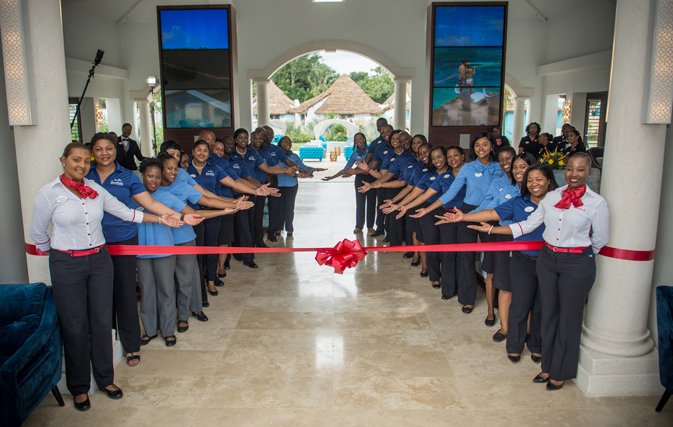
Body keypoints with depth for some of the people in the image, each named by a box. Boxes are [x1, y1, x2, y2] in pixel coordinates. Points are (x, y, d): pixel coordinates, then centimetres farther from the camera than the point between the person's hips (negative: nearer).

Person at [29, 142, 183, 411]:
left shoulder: (96, 190, 3)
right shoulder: (49, 193, -8)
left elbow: (125, 212, 9)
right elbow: (37, 232, 1)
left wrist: (160, 219, 5)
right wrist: (55, 253, 9)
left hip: (99, 260, 4)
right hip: (67, 265, -3)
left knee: (102, 321, 10)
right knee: (75, 326, 5)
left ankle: (105, 379, 28)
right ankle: (79, 387, 23)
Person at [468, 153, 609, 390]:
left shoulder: (597, 203, -8)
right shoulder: (551, 196, 4)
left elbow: (600, 240, 1)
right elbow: (528, 224, 8)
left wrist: (578, 254, 9)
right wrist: (492, 229, 5)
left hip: (577, 264, -4)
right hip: (547, 259, 4)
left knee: (568, 317, 6)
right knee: (549, 313, 13)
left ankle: (561, 372, 24)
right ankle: (548, 366, 30)